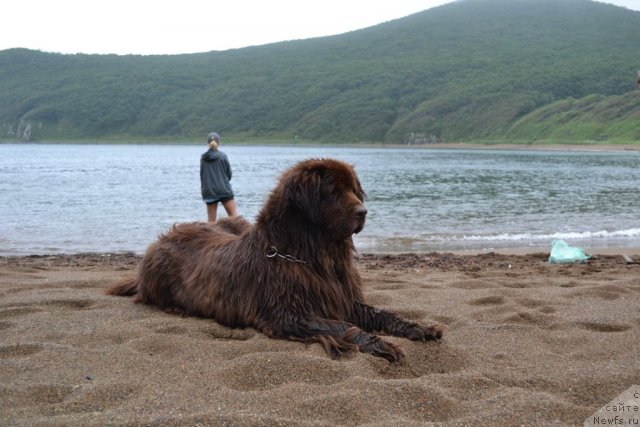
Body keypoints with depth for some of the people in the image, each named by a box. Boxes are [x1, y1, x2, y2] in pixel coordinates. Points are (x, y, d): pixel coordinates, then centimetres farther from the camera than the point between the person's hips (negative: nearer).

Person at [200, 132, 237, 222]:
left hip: (209, 191, 2)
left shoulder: (203, 158, 2)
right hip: (224, 189, -2)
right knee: (233, 215, 0)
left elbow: (202, 175, 10)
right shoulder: (222, 155, -5)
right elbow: (229, 174, 2)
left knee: (211, 220, 4)